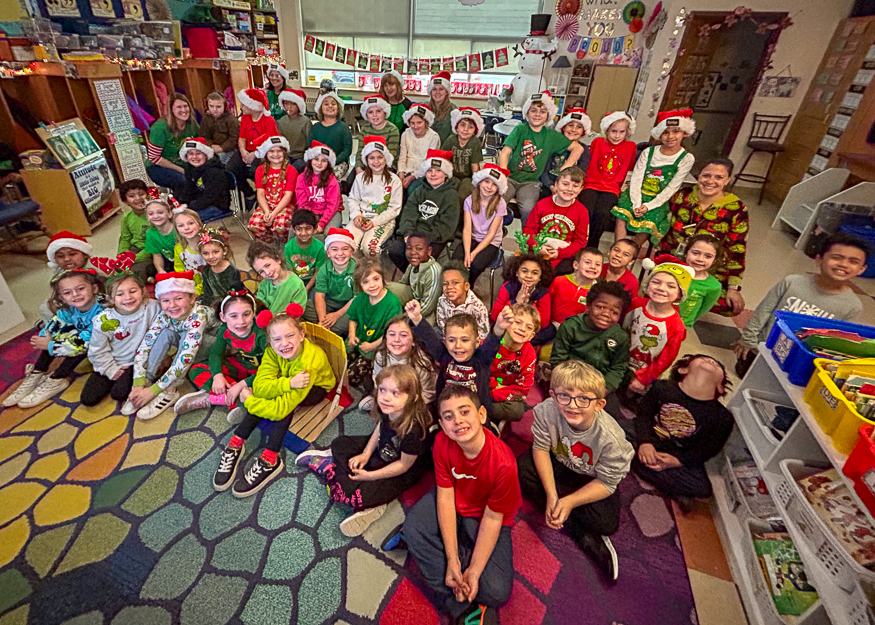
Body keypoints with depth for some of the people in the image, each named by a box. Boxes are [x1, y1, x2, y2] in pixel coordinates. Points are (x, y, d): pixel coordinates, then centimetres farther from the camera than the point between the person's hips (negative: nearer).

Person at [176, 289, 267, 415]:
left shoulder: (261, 332, -31)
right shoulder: (225, 330, -14)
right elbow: (216, 353, -2)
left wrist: (241, 384, -34)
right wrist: (217, 375, -21)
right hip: (239, 365, 6)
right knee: (195, 371, -5)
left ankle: (210, 399, -22)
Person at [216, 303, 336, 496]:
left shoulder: (310, 361, -41)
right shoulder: (272, 351, -24)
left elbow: (284, 407, -41)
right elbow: (259, 386, -32)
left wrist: (249, 401, -28)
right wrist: (289, 383, -49)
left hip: (317, 388, -5)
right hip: (287, 381, 5)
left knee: (286, 403, -32)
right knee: (266, 395, -25)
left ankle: (269, 462, -21)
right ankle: (235, 445, -11)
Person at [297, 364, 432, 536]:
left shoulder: (413, 430, -39)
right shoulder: (387, 409, -21)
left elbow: (404, 465, -24)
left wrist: (370, 476, -18)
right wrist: (366, 454, -2)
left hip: (404, 473, -7)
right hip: (381, 451, 7)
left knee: (360, 496, -18)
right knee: (340, 444, 13)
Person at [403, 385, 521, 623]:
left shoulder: (503, 464, -34)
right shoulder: (442, 442, -23)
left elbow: (492, 519, -22)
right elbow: (445, 497, -18)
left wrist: (474, 571, -19)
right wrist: (452, 559, -21)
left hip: (485, 517, -2)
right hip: (453, 504, 3)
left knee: (497, 591, -18)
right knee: (413, 527, -23)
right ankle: (462, 608, -9)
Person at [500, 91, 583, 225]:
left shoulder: (551, 135, 9)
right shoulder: (520, 129, 4)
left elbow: (578, 148, 11)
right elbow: (505, 153, -6)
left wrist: (564, 169, -2)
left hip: (531, 181, 1)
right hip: (511, 177, 0)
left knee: (528, 208, -30)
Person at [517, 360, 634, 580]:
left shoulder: (611, 438, -35)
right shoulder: (546, 411, -32)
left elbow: (606, 484, -21)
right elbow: (541, 447, -18)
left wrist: (569, 501, -32)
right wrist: (551, 494, -26)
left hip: (592, 479, -3)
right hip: (559, 464, 3)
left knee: (605, 522, -25)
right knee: (523, 467, -23)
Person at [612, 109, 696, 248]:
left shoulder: (687, 159, -2)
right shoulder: (648, 152, 1)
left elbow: (671, 188, -7)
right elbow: (636, 179, -5)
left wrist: (649, 206, -19)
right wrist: (637, 204, -19)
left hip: (658, 201, -1)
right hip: (637, 195, 1)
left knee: (645, 229, -23)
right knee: (621, 218, -26)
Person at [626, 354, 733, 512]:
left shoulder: (722, 418, -10)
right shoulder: (662, 388, -8)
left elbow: (706, 450, -7)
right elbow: (644, 413, -6)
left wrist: (677, 461, -21)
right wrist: (644, 442, -22)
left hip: (683, 459, -2)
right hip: (648, 439, 2)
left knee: (702, 489, -27)